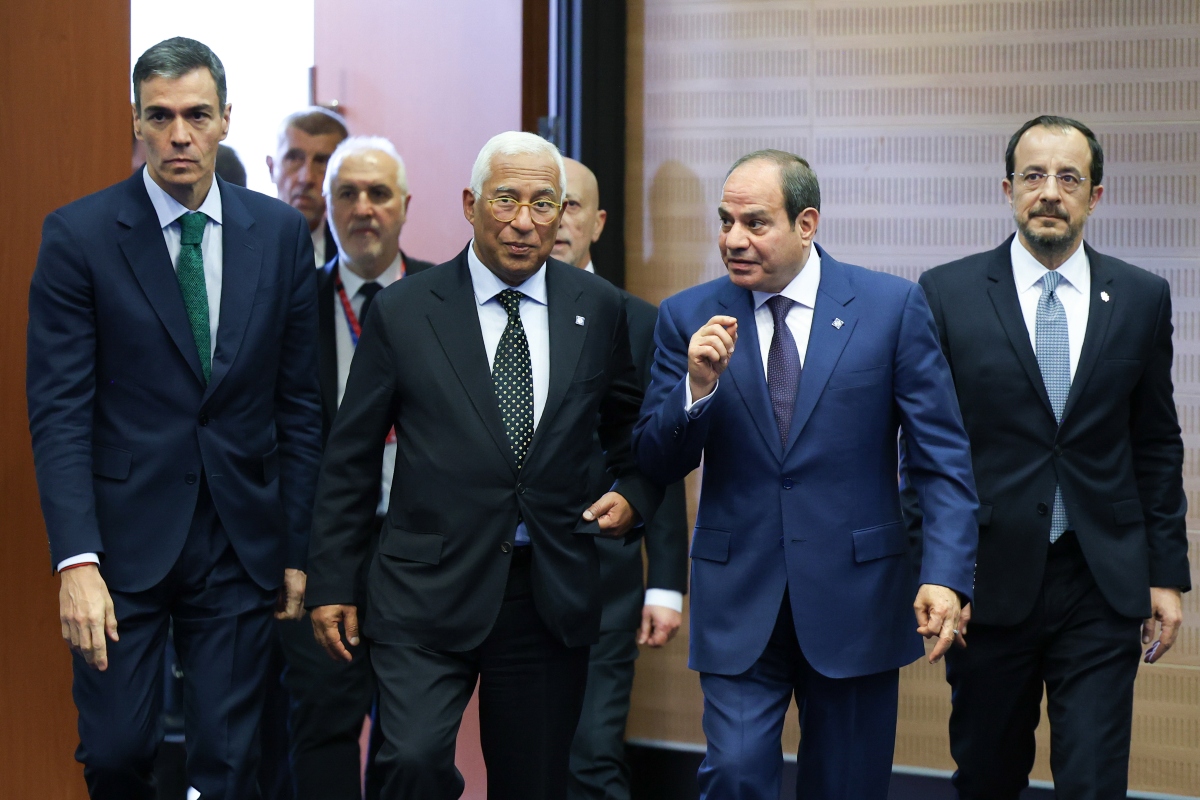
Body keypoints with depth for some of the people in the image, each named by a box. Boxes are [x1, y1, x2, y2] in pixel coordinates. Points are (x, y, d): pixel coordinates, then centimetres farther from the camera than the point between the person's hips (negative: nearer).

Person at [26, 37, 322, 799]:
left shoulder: (280, 232, 4)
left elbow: (300, 403, 8)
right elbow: (59, 411, -8)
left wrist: (299, 547, 6)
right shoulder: (79, 234, -4)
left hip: (241, 540, 2)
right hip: (124, 538, -2)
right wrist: (76, 559, -16)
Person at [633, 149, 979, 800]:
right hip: (738, 599, 0)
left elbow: (942, 454, -4)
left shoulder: (893, 306, -3)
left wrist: (945, 573, -16)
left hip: (854, 596, 0)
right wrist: (697, 386, -18)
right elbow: (656, 464, 1)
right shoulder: (688, 319, 1)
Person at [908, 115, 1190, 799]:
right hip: (990, 582, 0)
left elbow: (1157, 446, 9)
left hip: (1103, 588, 0)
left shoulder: (1141, 299, 5)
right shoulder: (948, 294, -1)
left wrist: (1167, 574, 6)